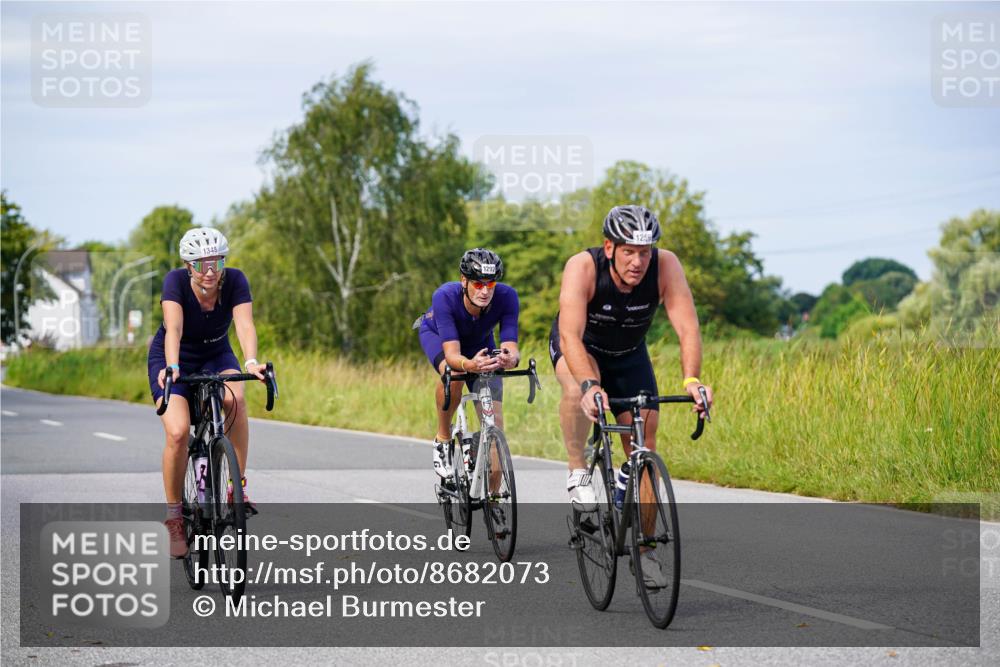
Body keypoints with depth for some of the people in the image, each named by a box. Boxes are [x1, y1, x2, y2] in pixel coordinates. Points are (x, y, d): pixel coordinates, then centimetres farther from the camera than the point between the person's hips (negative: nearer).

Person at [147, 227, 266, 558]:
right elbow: (173, 328, -39)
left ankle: (238, 485, -19)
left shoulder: (235, 281, -22)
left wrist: (251, 362, -53)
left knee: (235, 400, -33)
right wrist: (171, 367, -56)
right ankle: (174, 517, -6)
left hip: (215, 356, 2)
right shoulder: (176, 281, -26)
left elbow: (245, 324, -35)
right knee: (178, 432, -23)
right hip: (174, 361, -1)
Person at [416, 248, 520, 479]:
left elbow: (510, 346, -39)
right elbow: (452, 354, -46)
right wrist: (470, 365, -68)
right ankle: (443, 439, -13)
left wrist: (511, 358, -62)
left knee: (495, 424, -10)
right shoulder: (445, 297, -40)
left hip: (479, 342, 2)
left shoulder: (507, 297, -35)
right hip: (436, 333, -2)